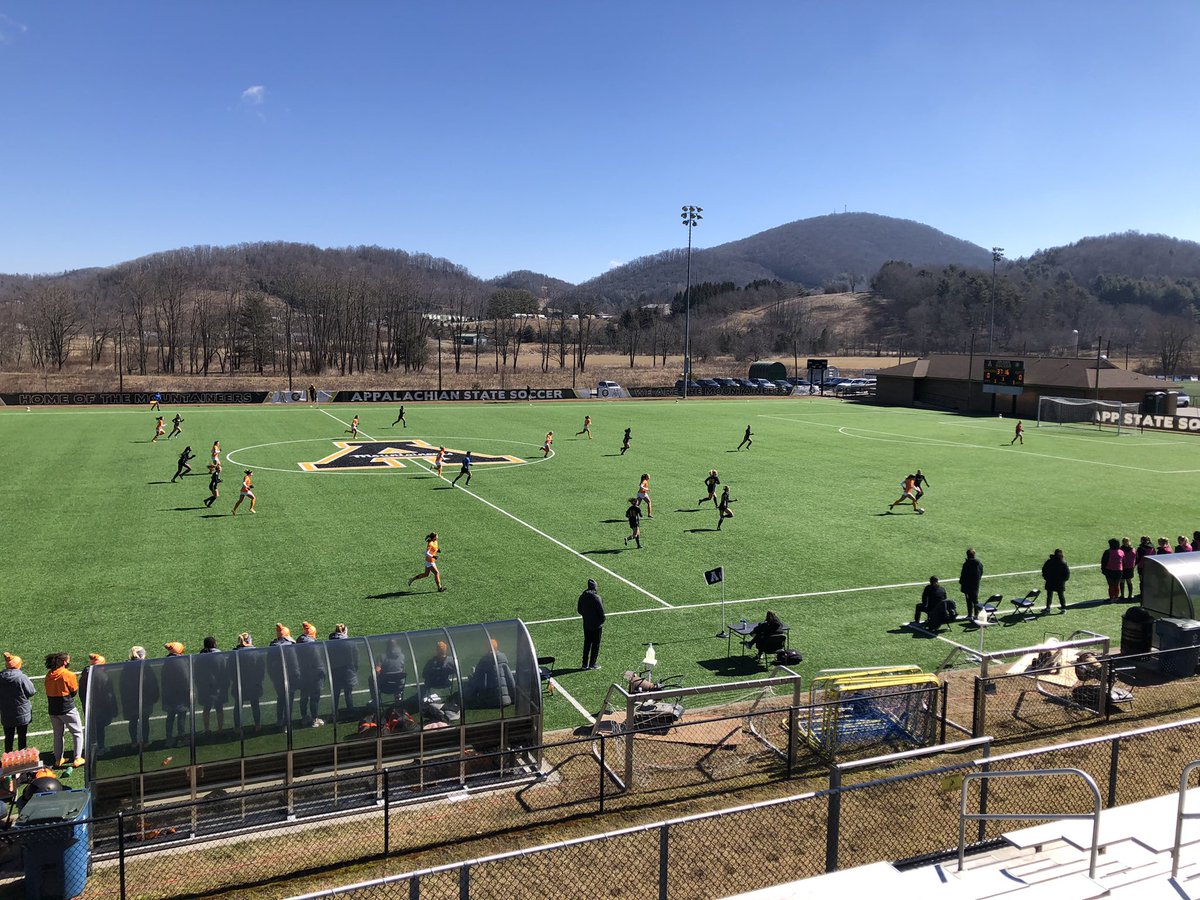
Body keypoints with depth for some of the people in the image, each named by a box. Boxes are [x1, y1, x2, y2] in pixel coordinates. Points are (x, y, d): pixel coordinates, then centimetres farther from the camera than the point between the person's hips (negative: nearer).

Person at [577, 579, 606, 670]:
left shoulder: (582, 597, 0)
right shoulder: (597, 597, -19)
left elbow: (579, 610, 10)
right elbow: (601, 611, -17)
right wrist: (602, 620, 0)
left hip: (586, 624, 6)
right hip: (596, 625, -6)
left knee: (587, 644, 15)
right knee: (595, 644, 7)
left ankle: (585, 664, 17)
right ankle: (592, 664, 10)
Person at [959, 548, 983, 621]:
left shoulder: (966, 564, -20)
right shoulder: (979, 563, -2)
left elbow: (963, 574, -14)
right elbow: (981, 573, 9)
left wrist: (961, 583, -3)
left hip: (968, 585, -5)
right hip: (976, 585, 5)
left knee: (969, 600, 3)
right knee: (975, 599, 15)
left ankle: (970, 615, 6)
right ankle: (976, 614, 20)